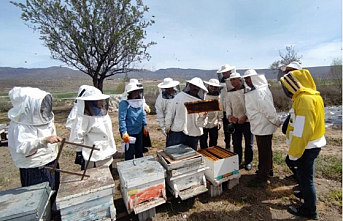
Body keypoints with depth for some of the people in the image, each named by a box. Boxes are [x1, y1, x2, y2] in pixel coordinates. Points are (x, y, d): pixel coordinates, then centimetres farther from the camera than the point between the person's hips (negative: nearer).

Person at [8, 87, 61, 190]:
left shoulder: (45, 117, 1)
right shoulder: (20, 126, -21)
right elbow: (22, 148, -35)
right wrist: (44, 140, -48)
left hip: (52, 163, 7)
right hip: (33, 171, -7)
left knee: (55, 193, 20)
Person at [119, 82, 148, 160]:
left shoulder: (139, 101, 2)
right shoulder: (124, 103, -20)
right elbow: (121, 119, -22)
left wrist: (144, 125, 14)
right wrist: (124, 132, -24)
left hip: (139, 131, 7)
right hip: (129, 133, -7)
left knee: (139, 152, 23)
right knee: (130, 154, 7)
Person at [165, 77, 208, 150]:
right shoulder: (180, 96, -3)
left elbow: (200, 123, -4)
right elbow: (171, 112, 3)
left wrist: (203, 116, -23)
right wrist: (168, 126, 4)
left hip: (192, 135, 1)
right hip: (177, 131, 0)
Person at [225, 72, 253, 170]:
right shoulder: (230, 93, 8)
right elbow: (228, 105, 9)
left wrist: (245, 116, -18)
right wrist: (229, 115, -7)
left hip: (247, 121, -3)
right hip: (235, 122, 4)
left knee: (249, 142, 9)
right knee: (236, 142, 12)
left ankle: (248, 162, 27)